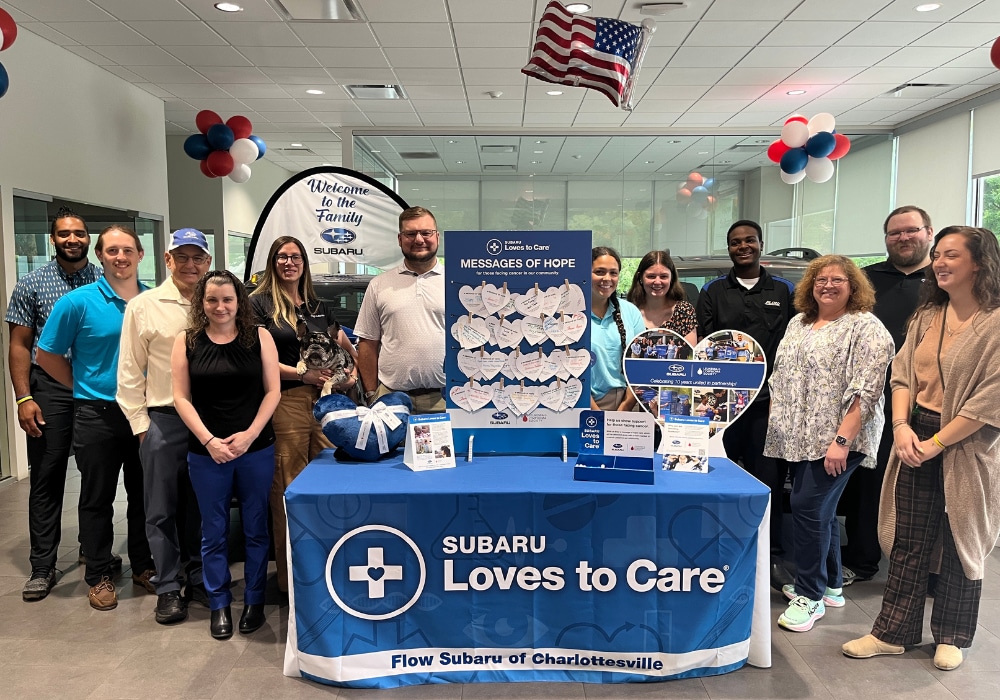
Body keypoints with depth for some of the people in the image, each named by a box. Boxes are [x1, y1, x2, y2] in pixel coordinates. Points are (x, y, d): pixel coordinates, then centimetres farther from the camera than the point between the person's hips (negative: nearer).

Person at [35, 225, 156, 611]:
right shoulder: (78, 302, -8)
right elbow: (46, 356, -1)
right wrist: (85, 387, 1)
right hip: (97, 415, -3)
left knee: (144, 494, 14)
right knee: (98, 498, 9)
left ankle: (143, 565, 30)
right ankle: (99, 575, 24)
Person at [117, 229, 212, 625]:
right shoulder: (143, 306, -2)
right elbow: (130, 371, 0)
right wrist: (139, 422, -2)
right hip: (163, 420, -2)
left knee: (203, 505, 13)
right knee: (162, 508, 7)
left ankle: (199, 580, 28)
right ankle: (168, 588, 21)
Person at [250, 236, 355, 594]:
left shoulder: (319, 306, 18)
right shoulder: (260, 303, 3)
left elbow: (345, 348, 23)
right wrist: (302, 374, -15)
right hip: (286, 402, -4)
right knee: (289, 489, -1)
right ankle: (290, 575, 10)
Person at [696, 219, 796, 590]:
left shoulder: (784, 290, 12)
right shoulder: (713, 292, 11)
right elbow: (704, 342, 6)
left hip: (769, 398, 0)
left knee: (769, 479, 1)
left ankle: (771, 557, 13)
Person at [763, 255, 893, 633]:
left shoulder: (867, 328, -8)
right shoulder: (798, 323, 14)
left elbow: (865, 391, -16)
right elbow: (781, 377, 20)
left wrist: (842, 440, -22)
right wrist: (777, 423, 14)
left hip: (836, 441, -7)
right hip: (799, 438, 7)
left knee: (809, 507, -10)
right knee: (821, 509, 14)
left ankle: (809, 595, 4)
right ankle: (830, 585, 27)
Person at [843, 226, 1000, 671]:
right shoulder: (927, 315, 8)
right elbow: (902, 374, 7)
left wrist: (937, 442, -15)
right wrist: (902, 426, -7)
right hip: (916, 439, 5)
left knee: (961, 543, 11)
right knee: (908, 540, 9)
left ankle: (952, 636, 28)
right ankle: (893, 632, 20)